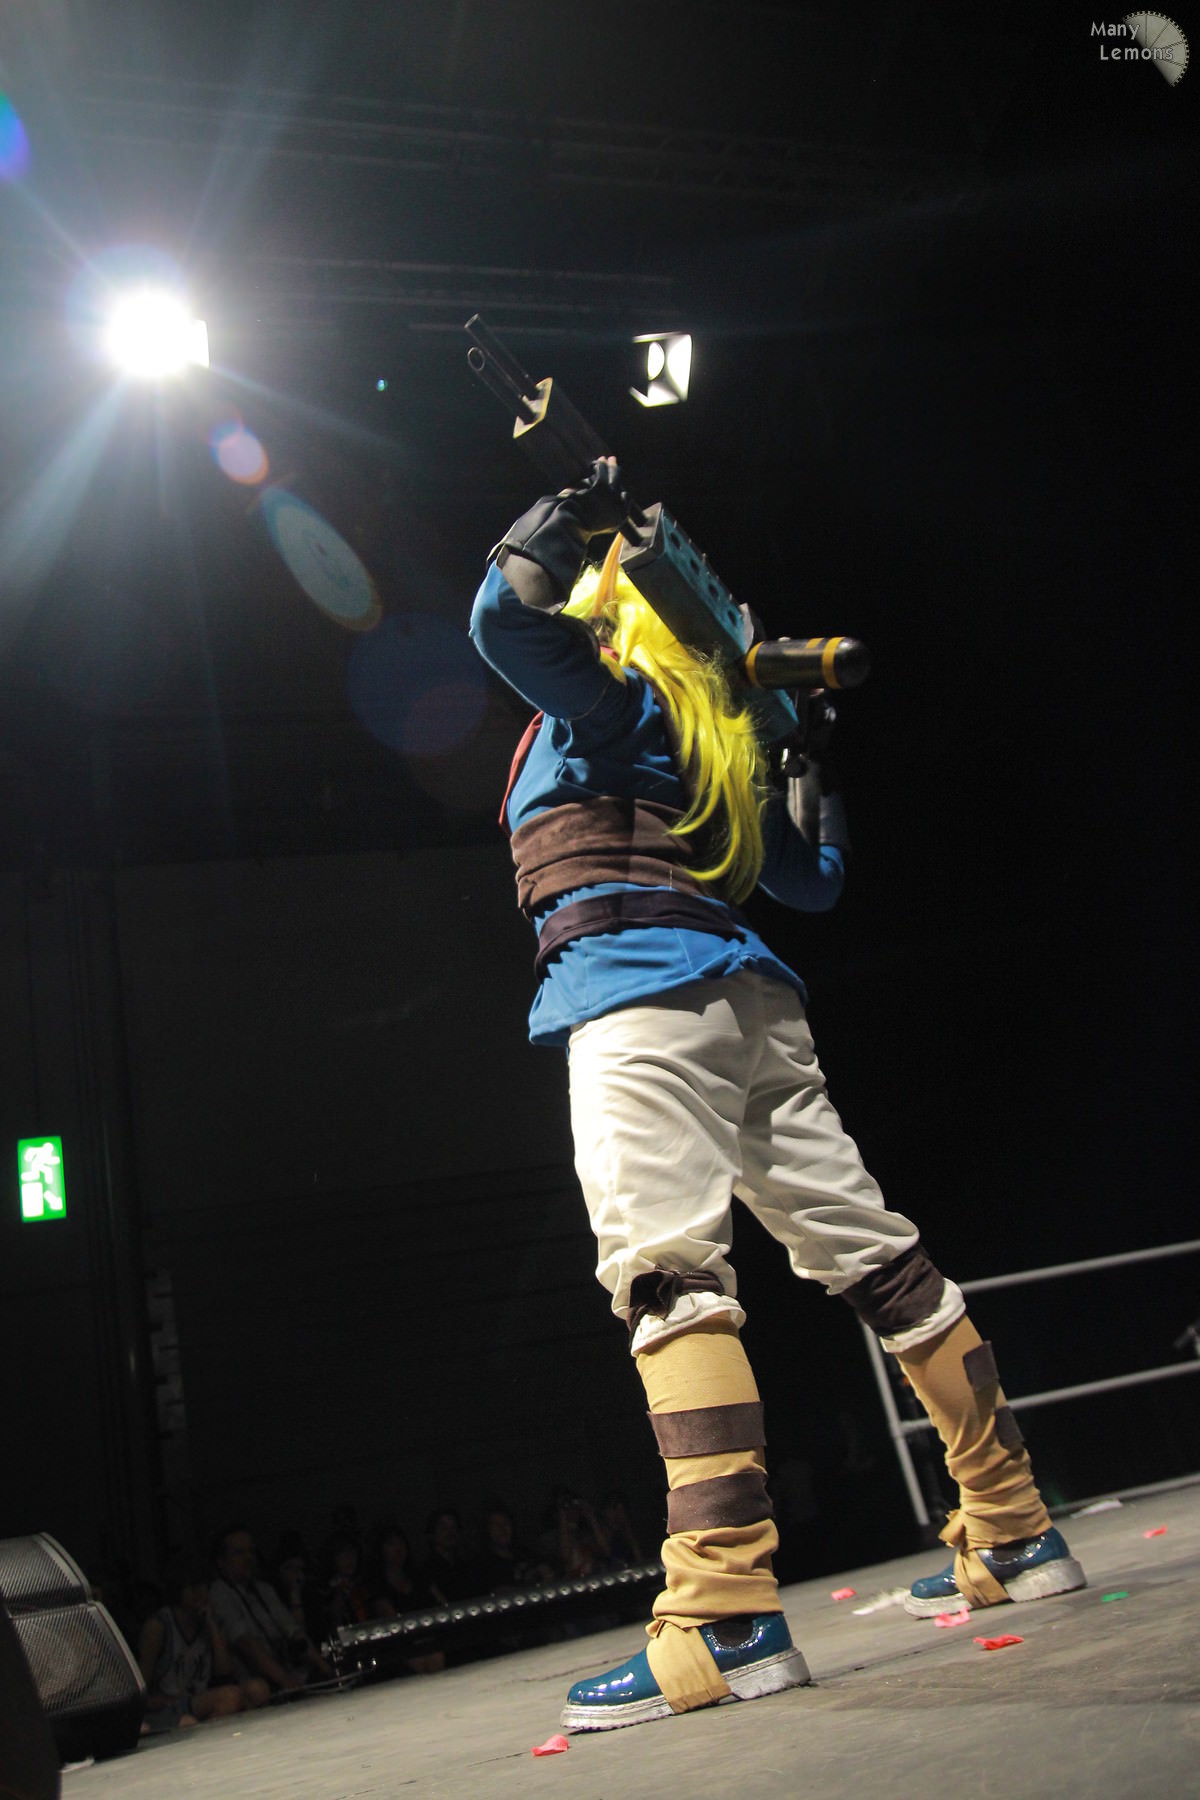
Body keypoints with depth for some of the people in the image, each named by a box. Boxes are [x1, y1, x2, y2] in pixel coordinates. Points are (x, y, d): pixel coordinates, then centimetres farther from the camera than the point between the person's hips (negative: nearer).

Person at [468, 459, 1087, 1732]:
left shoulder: (611, 693, 6)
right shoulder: (719, 736, 27)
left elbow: (507, 613, -12)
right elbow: (815, 880, 32)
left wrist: (576, 510, 5)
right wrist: (816, 769, 47)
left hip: (640, 983, -9)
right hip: (746, 996, 9)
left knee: (667, 1275, -20)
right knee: (870, 1255, 10)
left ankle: (725, 1616, -30)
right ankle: (1012, 1532, 18)